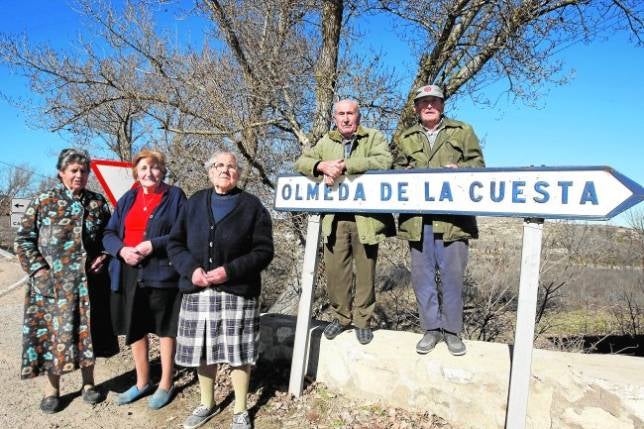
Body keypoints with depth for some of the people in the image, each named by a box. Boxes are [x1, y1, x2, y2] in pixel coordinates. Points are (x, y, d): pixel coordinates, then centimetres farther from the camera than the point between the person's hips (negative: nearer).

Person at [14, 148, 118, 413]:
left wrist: (104, 257, -3)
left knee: (87, 330, 9)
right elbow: (23, 240, 0)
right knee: (52, 331, 5)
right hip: (52, 282, -1)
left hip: (89, 282, 2)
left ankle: (88, 382, 27)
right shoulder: (43, 202, 0)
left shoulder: (98, 202, 6)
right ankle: (52, 388, 23)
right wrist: (38, 270, -10)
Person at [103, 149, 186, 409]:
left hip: (161, 272, -5)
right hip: (129, 273, 5)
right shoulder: (128, 199, 13)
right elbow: (109, 234, 10)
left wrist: (153, 245, -19)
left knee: (164, 329, 6)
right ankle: (142, 382, 32)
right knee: (134, 329, 14)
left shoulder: (175, 196, -2)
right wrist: (122, 250, -11)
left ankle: (166, 385, 22)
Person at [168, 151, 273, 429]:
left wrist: (230, 270, -17)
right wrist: (191, 269, -10)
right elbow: (175, 243, 9)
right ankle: (207, 404, 34)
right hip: (198, 291, 3)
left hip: (237, 292, -3)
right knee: (203, 350, 12)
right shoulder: (194, 203, 10)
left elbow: (264, 250, -5)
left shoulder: (252, 206, 0)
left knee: (238, 352, 3)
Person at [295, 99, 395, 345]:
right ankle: (341, 317, 24)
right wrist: (323, 166, -10)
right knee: (335, 271, 5)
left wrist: (343, 166, -17)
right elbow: (301, 162, 12)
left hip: (365, 217, -3)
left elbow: (384, 161, -15)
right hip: (335, 218, 3)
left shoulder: (374, 137, 4)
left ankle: (362, 320, 21)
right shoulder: (326, 142, 18)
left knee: (365, 272, 5)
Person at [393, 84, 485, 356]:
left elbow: (478, 163, 10)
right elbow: (397, 170, 18)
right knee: (422, 275, 5)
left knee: (452, 274, 1)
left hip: (453, 215, -2)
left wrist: (459, 168, -10)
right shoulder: (406, 138, 19)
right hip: (417, 217, 2)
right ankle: (431, 328, 19)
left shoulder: (462, 131, 13)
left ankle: (452, 330, 16)